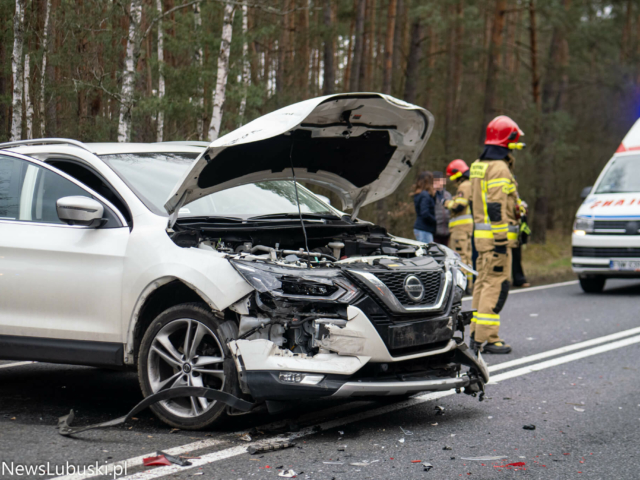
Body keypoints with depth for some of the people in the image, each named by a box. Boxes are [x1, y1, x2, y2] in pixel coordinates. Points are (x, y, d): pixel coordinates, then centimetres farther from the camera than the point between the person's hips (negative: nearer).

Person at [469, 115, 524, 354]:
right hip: (496, 236, -10)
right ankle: (488, 338, -10)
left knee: (483, 283, 13)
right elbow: (496, 207, -20)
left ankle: (477, 334, 17)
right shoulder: (499, 168, -14)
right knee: (496, 285, -9)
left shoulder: (478, 166, 16)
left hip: (481, 234, 10)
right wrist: (501, 241, -20)